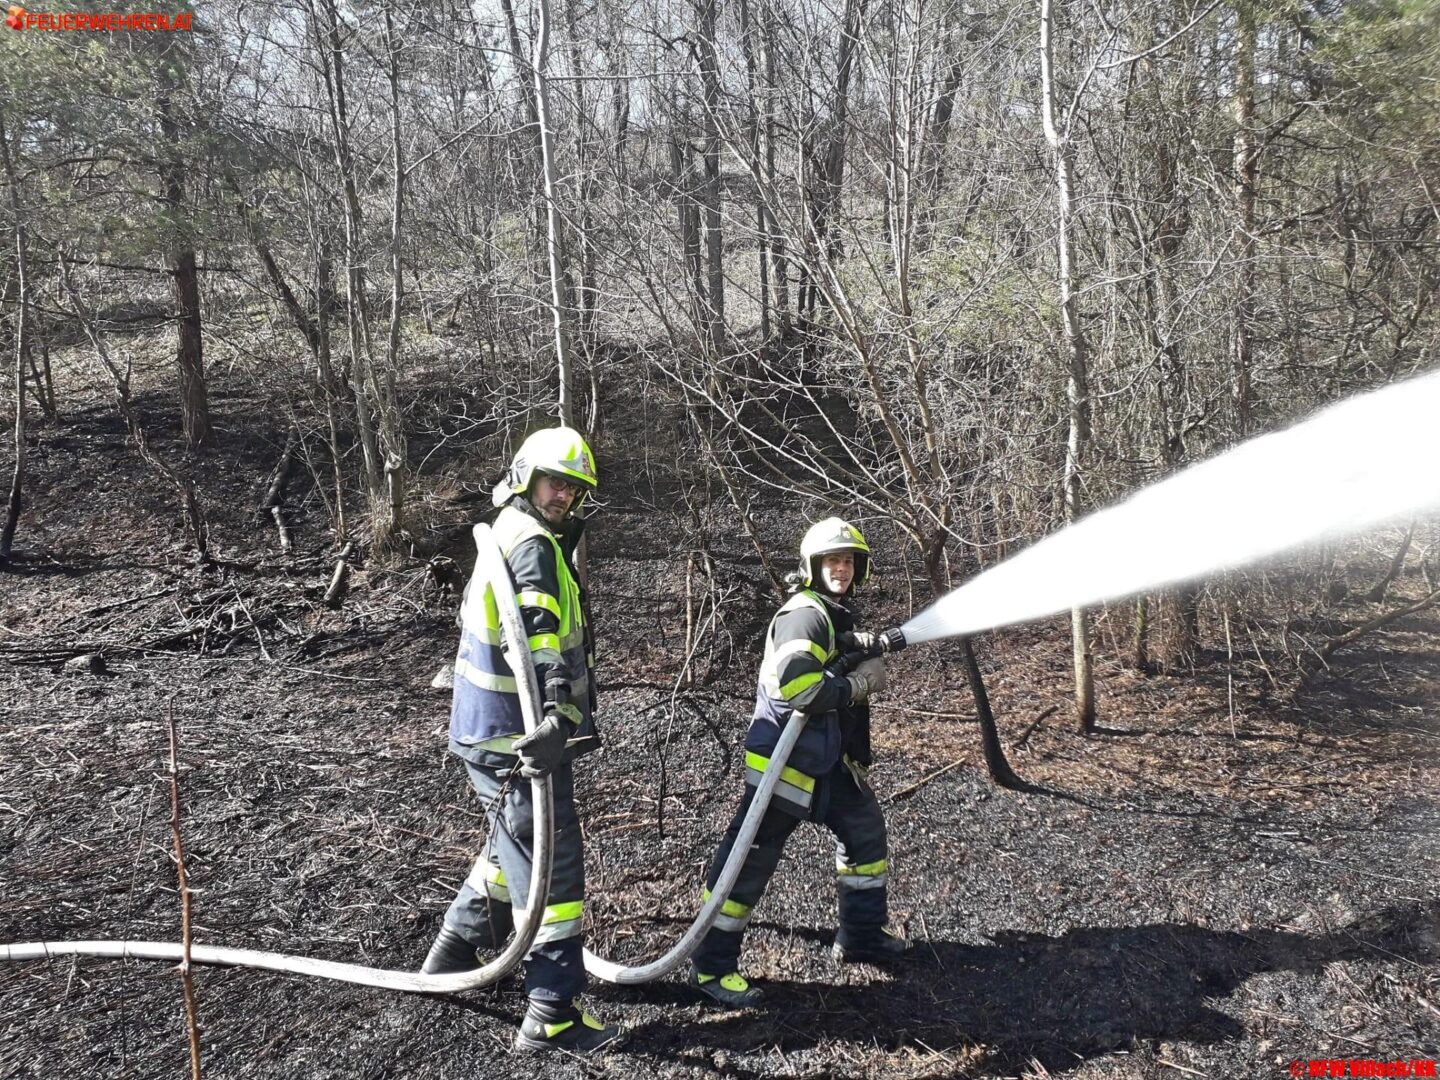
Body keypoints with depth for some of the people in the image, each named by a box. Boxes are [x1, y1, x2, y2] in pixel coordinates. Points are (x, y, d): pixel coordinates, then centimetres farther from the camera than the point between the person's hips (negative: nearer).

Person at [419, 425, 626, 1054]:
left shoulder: (504, 538, 17)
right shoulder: (532, 543, -15)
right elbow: (540, 627, -32)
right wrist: (561, 710, -43)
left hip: (488, 732, 10)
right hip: (515, 740, -10)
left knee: (512, 847, 26)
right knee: (551, 867, -4)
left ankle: (453, 955, 40)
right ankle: (551, 1016, 4)